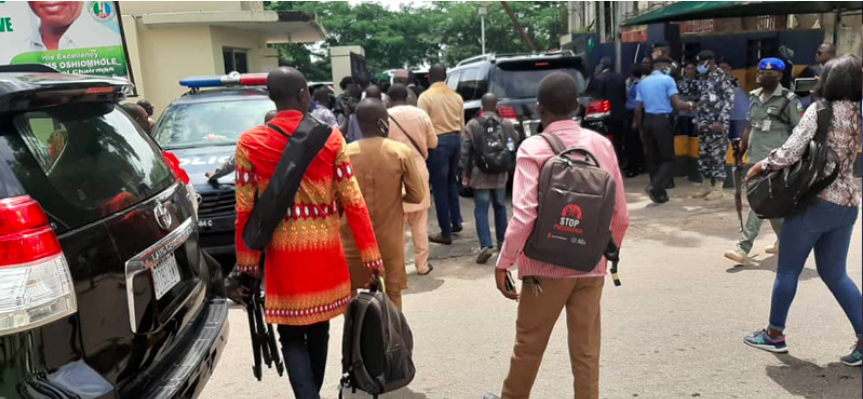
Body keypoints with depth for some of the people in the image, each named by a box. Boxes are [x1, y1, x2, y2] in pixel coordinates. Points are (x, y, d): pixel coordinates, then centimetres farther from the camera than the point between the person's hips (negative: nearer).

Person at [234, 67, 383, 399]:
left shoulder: (249, 143, -6)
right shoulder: (330, 138, -6)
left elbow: (244, 210, -3)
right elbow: (353, 201, -7)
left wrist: (247, 260, 7)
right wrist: (371, 254, -2)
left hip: (283, 253, -1)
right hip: (325, 250, 1)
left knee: (291, 336, 11)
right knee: (318, 329, 20)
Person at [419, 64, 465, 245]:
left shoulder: (425, 97, -7)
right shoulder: (456, 96, 9)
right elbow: (462, 124, 11)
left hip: (437, 142, -6)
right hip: (455, 139, 6)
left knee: (439, 187, 1)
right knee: (451, 181, 24)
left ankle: (446, 233, 6)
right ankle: (456, 221, 28)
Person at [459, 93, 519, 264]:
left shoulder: (472, 125, -7)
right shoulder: (507, 125, 1)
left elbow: (464, 151, -7)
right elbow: (515, 147, 12)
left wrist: (466, 172, 1)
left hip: (480, 175, -3)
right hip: (500, 174, 3)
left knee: (481, 209, -1)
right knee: (500, 207, 18)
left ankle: (486, 245, -14)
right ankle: (502, 241, 26)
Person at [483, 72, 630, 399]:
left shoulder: (534, 148, -12)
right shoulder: (602, 144, 1)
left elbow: (524, 215, -22)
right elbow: (621, 215, 4)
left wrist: (504, 263, -12)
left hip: (547, 267, -3)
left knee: (529, 344, 15)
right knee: (586, 350, 12)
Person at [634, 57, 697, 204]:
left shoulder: (643, 83, 12)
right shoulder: (668, 80, -3)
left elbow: (638, 109, 9)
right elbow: (677, 104, -12)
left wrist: (640, 129, 15)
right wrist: (689, 105, 8)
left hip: (648, 120, 5)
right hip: (663, 120, -5)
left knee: (653, 158, 11)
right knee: (668, 158, 3)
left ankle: (659, 193, 14)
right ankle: (655, 187, -16)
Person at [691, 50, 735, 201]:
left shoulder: (722, 77, -8)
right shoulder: (704, 78, 16)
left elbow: (729, 100, -13)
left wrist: (721, 121, -18)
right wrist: (698, 120, 14)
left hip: (717, 123, -8)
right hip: (704, 123, 8)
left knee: (717, 155, -5)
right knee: (703, 154, 9)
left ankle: (718, 188, 1)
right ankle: (706, 185, 18)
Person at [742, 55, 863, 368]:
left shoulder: (819, 110, -12)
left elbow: (790, 153, -19)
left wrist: (760, 166, -4)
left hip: (815, 201, -6)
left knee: (788, 270, 7)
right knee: (835, 273, 17)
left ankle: (775, 334, 18)